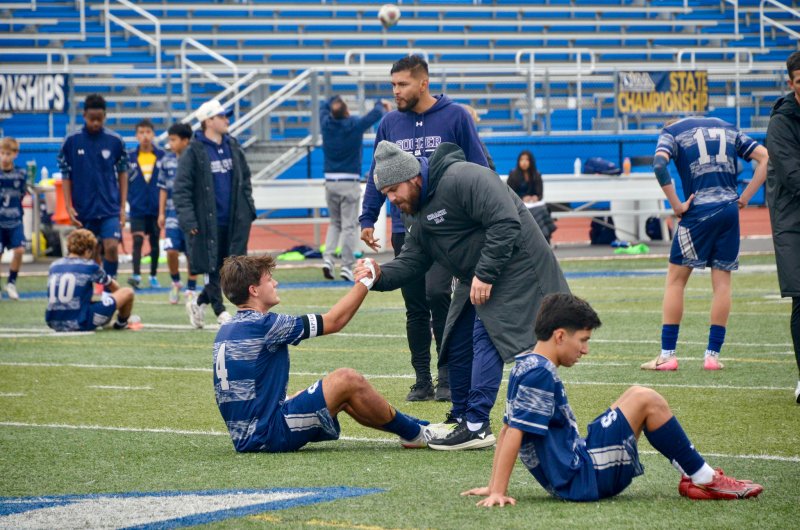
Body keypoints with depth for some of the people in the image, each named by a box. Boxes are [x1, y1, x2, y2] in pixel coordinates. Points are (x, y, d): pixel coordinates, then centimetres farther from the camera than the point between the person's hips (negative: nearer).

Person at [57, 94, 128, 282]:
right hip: (84, 209, 1)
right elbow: (66, 176, 3)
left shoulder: (115, 141, 0)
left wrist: (122, 207, 3)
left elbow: (123, 174, 7)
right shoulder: (72, 141, -2)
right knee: (92, 254, 7)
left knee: (111, 247, -15)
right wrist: (69, 207, -3)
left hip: (110, 209, -1)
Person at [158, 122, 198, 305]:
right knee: (171, 250, -11)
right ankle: (175, 282, 12)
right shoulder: (167, 161, 5)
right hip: (173, 212, 2)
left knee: (192, 254, 4)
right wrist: (161, 213, 8)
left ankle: (191, 289, 17)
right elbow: (163, 188, 11)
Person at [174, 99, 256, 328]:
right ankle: (219, 310, 10)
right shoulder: (193, 152, -9)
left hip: (235, 220, 6)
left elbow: (245, 178, 19)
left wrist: (248, 207, 11)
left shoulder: (233, 146, 10)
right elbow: (181, 189, -10)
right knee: (214, 266, -1)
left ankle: (199, 303, 23)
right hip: (208, 221, -6)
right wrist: (188, 220, -16)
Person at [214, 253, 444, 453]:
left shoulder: (225, 330, 11)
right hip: (269, 435, -10)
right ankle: (414, 434, 7)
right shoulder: (262, 325, -17)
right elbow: (333, 322, -11)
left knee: (344, 395, 19)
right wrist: (365, 282, -1)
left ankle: (413, 429, 26)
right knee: (347, 380, -9)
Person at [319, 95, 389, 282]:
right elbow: (377, 113, 1)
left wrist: (336, 101, 35)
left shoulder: (327, 124, 0)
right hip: (349, 183, -4)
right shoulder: (355, 125, -9)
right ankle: (347, 266, -5)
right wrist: (381, 104, 22)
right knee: (349, 226, -1)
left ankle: (328, 258, -2)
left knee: (334, 223, 17)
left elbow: (323, 105, 21)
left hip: (330, 182, 4)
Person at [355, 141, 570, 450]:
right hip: (477, 278, 10)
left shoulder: (463, 179, -22)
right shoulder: (417, 211, 10)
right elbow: (412, 260, 8)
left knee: (485, 339, -16)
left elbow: (506, 223, -28)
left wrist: (485, 274, -27)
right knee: (458, 344, 9)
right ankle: (461, 419, 22)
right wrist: (381, 276, -12)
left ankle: (476, 427, -17)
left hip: (514, 270, -10)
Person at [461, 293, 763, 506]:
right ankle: (704, 479, -1)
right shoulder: (539, 373, -17)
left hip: (571, 473, 11)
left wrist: (495, 487, 16)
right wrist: (497, 492, -23)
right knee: (646, 400, -11)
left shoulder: (526, 367, 14)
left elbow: (508, 429, 16)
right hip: (581, 478, -11)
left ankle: (694, 479, 14)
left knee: (636, 397, 19)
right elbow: (514, 432, -22)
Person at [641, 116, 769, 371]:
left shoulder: (673, 132, 8)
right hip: (730, 210, 3)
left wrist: (676, 205, -9)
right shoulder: (728, 128, 20)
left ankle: (667, 355, 1)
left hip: (699, 209, -3)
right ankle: (713, 355, 5)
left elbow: (659, 163, -13)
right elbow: (765, 157, 11)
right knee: (722, 280, 7)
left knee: (676, 278, 5)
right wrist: (744, 197, 9)